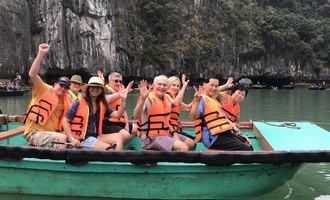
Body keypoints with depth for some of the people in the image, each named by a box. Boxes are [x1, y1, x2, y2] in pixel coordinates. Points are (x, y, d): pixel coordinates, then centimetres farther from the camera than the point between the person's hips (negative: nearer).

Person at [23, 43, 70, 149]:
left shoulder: (66, 100, 11)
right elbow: (32, 74, -20)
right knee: (62, 138, -27)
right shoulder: (44, 90, -5)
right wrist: (41, 53, -25)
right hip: (34, 133, -7)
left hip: (53, 133, 7)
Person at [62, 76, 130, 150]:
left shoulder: (102, 105, 13)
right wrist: (72, 139, -15)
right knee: (109, 149, -22)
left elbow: (117, 114, 3)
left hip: (96, 136, 6)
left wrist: (123, 100, -8)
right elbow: (65, 121, -6)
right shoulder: (80, 102, -5)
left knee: (119, 137, -15)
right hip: (82, 139, -6)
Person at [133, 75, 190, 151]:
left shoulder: (167, 99, 8)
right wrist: (143, 99, -47)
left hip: (165, 135, 9)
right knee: (183, 148, -22)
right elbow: (136, 116, -34)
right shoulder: (148, 99, -16)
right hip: (151, 138, -9)